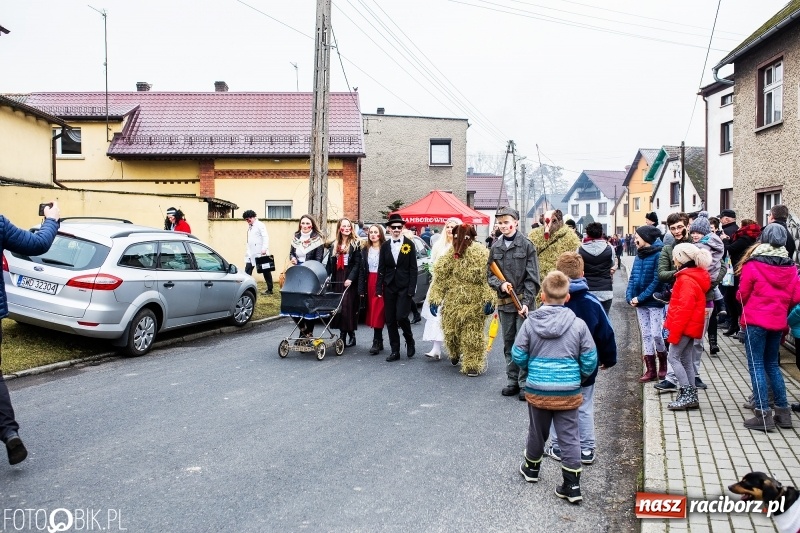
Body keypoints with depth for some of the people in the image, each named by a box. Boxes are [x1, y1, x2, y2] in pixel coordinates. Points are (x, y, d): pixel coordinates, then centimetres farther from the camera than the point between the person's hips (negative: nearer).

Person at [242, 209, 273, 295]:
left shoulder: (260, 225, -8)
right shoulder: (249, 227, 17)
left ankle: (270, 289, 11)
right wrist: (247, 251, 14)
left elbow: (266, 237, -18)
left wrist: (264, 249, -28)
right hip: (251, 254, 8)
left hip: (260, 253, -8)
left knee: (266, 271, 3)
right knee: (247, 272, 1)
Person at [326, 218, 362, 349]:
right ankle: (342, 334, 9)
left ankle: (351, 335, 0)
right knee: (337, 306, 3)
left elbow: (357, 263, -8)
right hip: (337, 279, 5)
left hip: (349, 280, -5)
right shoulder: (334, 245, 16)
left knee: (347, 305, -8)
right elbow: (330, 263, 15)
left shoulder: (355, 243, 0)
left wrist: (350, 278, -18)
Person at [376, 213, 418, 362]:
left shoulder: (409, 244, -1)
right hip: (389, 287, 4)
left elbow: (413, 268, -4)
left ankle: (409, 340, 16)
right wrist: (379, 288, 0)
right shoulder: (385, 246, 7)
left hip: (404, 287, -3)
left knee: (401, 316, -13)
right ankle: (395, 351, 15)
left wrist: (412, 288, -11)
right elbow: (381, 269, 7)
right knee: (390, 320, 5)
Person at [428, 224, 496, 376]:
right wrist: (435, 299, 1)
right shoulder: (449, 255, 2)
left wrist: (489, 300, -19)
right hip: (452, 304, 4)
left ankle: (473, 365, 14)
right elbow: (439, 279, 6)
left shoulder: (482, 254, -11)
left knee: (473, 335, -2)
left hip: (474, 305, -4)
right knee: (450, 331, 12)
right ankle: (455, 353, 42)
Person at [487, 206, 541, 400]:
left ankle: (525, 383, 7)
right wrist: (500, 284, -10)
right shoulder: (496, 247, 7)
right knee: (508, 343, 12)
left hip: (523, 301, -4)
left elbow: (532, 278, -8)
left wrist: (526, 302, -15)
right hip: (504, 302, 5)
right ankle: (512, 381, 23)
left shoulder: (526, 245, -5)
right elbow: (490, 274, 11)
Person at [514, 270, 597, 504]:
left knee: (537, 432, 20)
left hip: (537, 390, 1)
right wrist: (579, 377, 17)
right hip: (568, 391, -1)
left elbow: (518, 356, -3)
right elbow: (590, 361, -2)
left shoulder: (530, 323, -8)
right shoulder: (578, 325, -8)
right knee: (569, 437, 8)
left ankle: (531, 468, 41)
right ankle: (572, 485, 10)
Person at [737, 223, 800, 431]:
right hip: (778, 322, 5)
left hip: (755, 320, -5)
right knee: (772, 364, 17)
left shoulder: (753, 264, -12)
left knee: (756, 365, 0)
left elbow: (742, 294, -7)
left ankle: (762, 414, -2)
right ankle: (783, 411, 20)